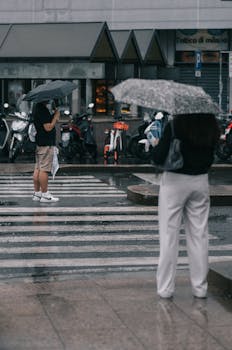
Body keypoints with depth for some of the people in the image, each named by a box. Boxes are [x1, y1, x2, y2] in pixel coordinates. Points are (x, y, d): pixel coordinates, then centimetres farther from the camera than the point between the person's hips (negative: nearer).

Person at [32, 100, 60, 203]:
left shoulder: (37, 108, 14)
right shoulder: (43, 110, -18)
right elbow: (48, 127, -21)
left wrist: (54, 117, 9)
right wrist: (56, 116, -10)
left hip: (39, 143, 10)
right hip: (46, 144, -10)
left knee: (38, 169, 11)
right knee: (44, 169, -7)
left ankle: (37, 193, 16)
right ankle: (45, 195, -4)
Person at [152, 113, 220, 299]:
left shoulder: (175, 125, -16)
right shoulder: (212, 127, -1)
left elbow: (158, 158, -15)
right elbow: (210, 159, 6)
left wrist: (156, 147, 5)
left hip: (175, 181, -4)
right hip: (201, 182, 4)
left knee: (169, 235, 3)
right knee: (199, 235, 10)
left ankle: (166, 287, 7)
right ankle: (200, 287, 16)